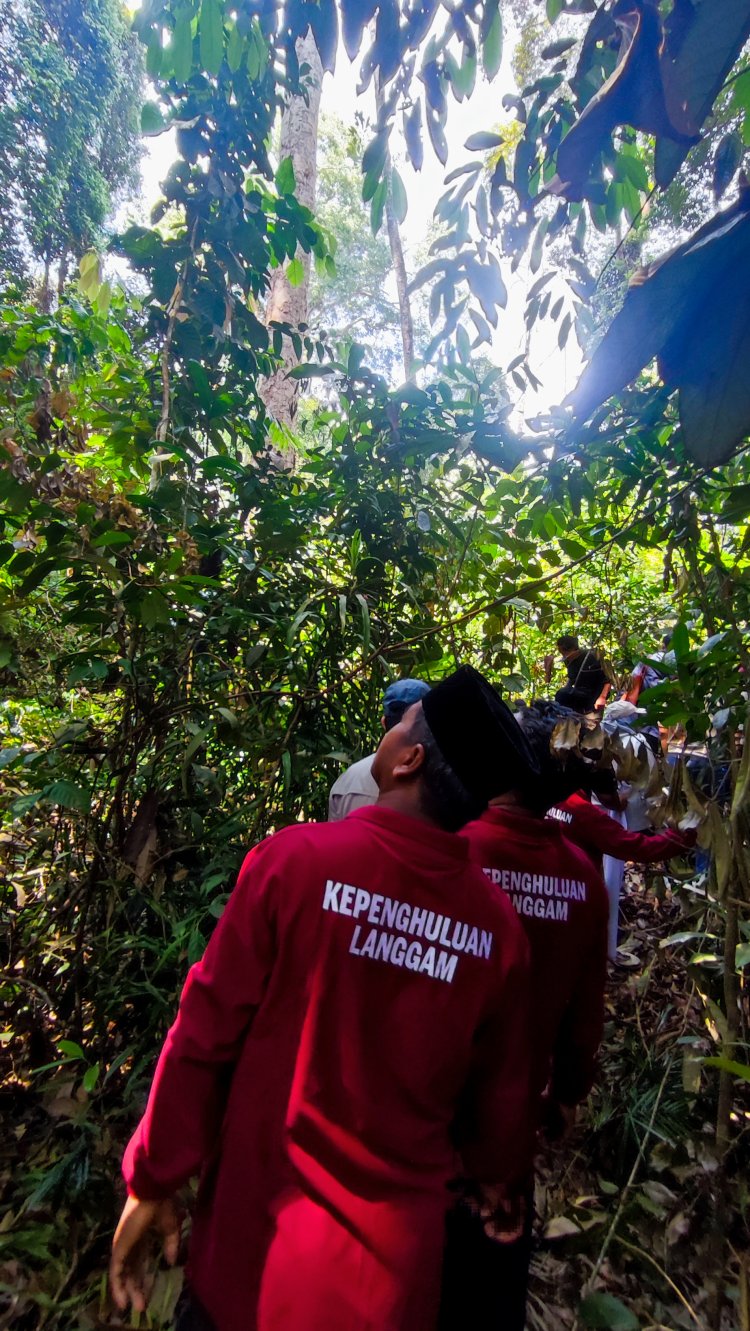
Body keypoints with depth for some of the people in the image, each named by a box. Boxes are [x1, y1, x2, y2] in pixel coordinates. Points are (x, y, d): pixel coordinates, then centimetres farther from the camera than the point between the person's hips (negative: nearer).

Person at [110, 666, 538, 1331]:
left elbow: (204, 1036, -16)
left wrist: (152, 1179, 0)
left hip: (260, 1235, -1)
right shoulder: (498, 924, -15)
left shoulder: (295, 857, -24)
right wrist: (496, 1179, 20)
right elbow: (502, 1097, -1)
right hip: (395, 1257, 2)